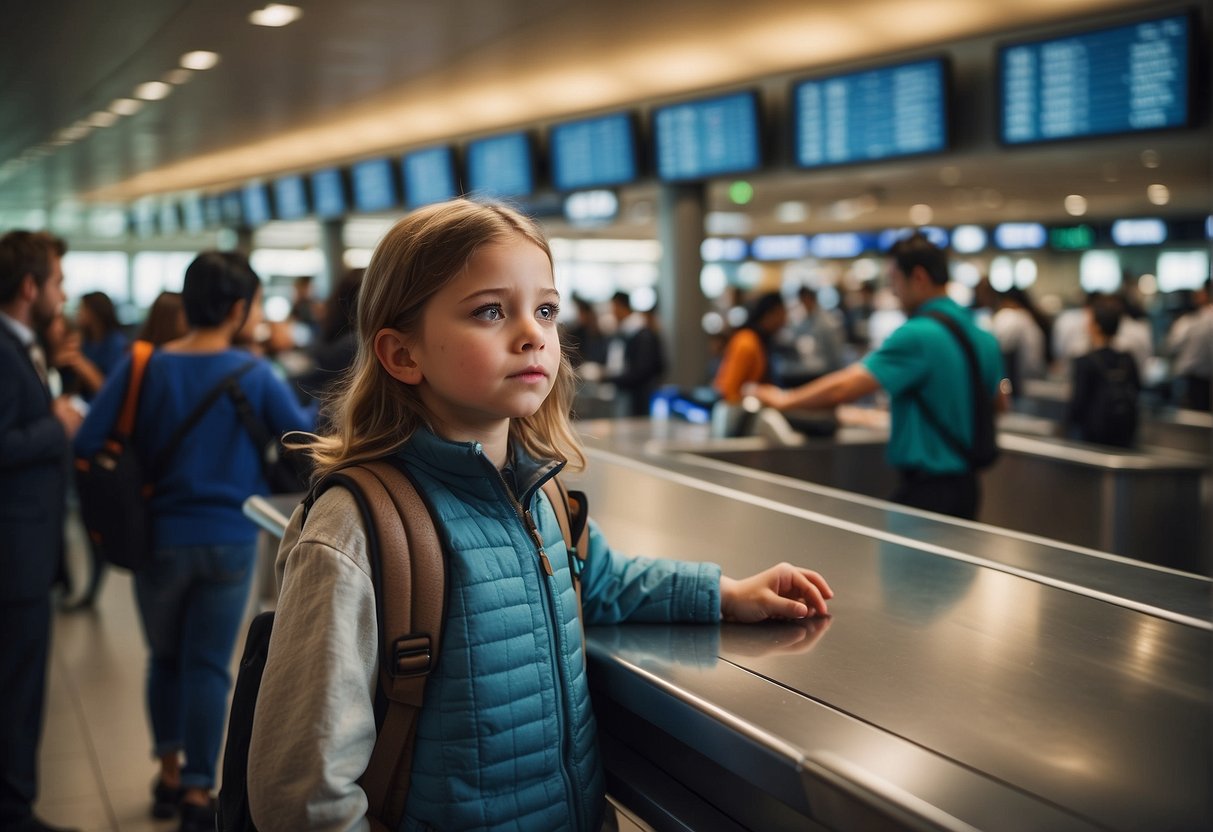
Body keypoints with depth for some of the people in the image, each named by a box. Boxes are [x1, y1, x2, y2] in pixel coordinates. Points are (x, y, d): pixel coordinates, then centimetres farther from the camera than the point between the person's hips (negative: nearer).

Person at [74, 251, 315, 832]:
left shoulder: (145, 366, -7)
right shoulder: (255, 374, -9)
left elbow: (86, 444, -11)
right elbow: (305, 437, -2)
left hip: (160, 536, 2)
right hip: (229, 539, -1)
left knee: (165, 658, 20)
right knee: (208, 667, 5)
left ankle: (170, 774, 29)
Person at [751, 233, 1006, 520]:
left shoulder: (916, 336, -18)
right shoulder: (984, 338, 7)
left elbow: (842, 388, -21)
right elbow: (1000, 404, 22)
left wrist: (784, 399, -8)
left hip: (927, 488, -9)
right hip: (966, 485, 9)